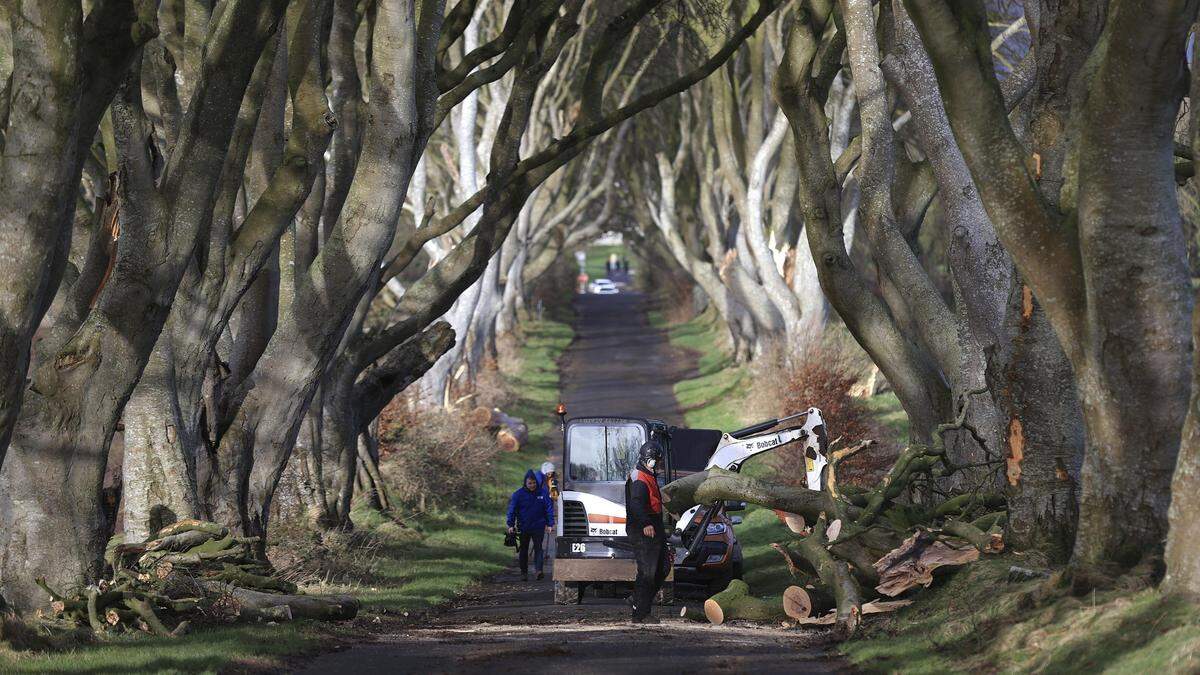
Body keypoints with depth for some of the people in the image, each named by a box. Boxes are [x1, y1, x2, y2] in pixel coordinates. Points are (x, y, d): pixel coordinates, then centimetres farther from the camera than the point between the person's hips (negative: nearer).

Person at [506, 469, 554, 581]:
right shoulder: (518, 494, -2)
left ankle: (539, 569, -18)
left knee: (538, 548, -10)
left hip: (538, 527, -1)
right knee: (523, 551, 8)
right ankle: (524, 573, 16)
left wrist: (550, 524, -2)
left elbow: (549, 508, 4)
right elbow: (512, 509, -1)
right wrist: (511, 525, -8)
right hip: (523, 528, 1)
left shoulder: (542, 494, -1)